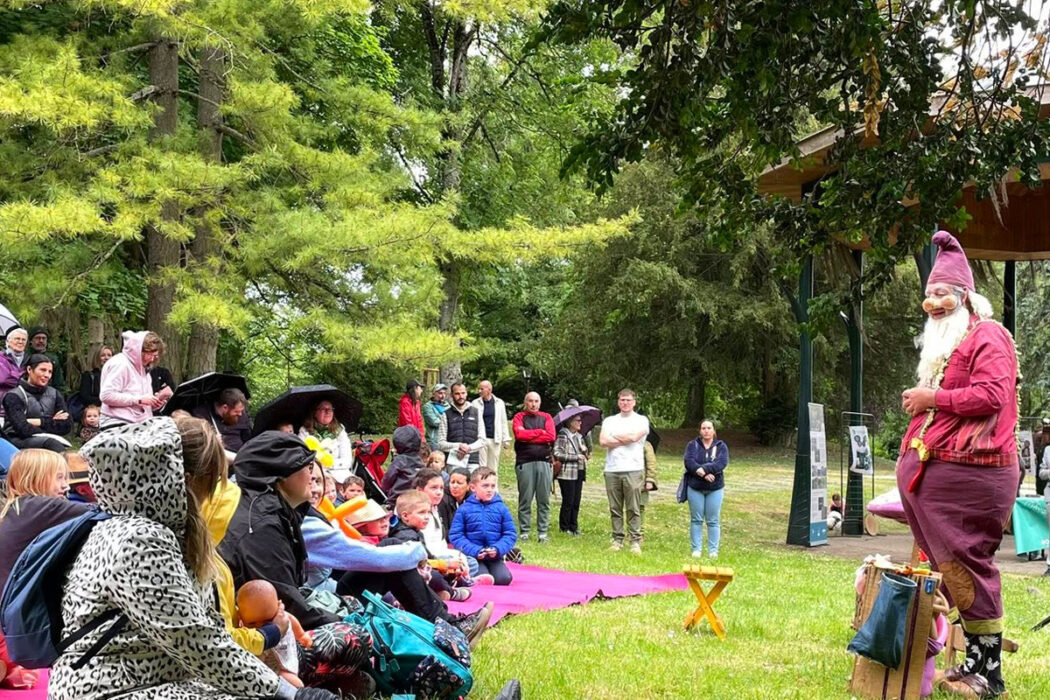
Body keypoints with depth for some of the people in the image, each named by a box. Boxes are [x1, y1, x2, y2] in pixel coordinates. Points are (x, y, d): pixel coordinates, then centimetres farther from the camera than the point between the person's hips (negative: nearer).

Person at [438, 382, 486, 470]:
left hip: (472, 462, 1)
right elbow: (441, 443, 3)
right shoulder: (446, 415, 8)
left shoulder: (476, 412, 13)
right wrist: (457, 446, -14)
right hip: (453, 462, -1)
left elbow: (482, 440, 10)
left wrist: (469, 448, -9)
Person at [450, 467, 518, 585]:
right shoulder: (464, 509, 0)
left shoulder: (501, 508, 5)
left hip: (495, 557, 2)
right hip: (473, 556, -2)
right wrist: (475, 551, -15)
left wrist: (498, 549, -13)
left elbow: (510, 534, 5)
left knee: (504, 579, -21)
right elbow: (456, 535, -4)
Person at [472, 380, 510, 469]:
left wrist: (506, 439, 8)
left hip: (495, 439, 1)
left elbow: (503, 422, 9)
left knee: (493, 466, 7)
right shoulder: (476, 403, 2)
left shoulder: (499, 403, 6)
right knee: (481, 467, -2)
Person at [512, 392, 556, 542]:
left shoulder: (546, 417, 14)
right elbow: (519, 434, -10)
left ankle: (542, 532, 5)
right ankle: (524, 532, 4)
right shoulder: (519, 417, 9)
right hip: (524, 462, -2)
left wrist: (528, 437, -4)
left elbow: (551, 437, -2)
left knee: (544, 500, 1)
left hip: (544, 462, 2)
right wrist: (540, 432, -4)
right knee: (525, 499, -1)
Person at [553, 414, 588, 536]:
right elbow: (557, 454, -15)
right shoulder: (563, 436, -7)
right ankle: (564, 528, 6)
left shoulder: (579, 437, 16)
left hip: (579, 473, 7)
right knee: (568, 502, -3)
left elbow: (585, 455, 25)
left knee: (576, 502, 7)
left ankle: (573, 527, 14)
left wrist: (585, 451, 0)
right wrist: (576, 457, -14)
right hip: (567, 474, -7)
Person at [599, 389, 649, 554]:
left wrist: (614, 437, 2)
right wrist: (625, 440, -4)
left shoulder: (641, 420, 7)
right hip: (612, 470, 3)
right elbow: (603, 441, -1)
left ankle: (635, 541, -2)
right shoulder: (609, 421, 15)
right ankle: (617, 540, 9)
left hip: (633, 470, -3)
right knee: (615, 509, 4)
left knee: (633, 509, -4)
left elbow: (634, 436, -12)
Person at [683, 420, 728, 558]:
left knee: (713, 521, 2)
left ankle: (713, 550, 7)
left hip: (715, 488, 0)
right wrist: (704, 474, -23)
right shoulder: (693, 445, 3)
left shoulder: (721, 446, 3)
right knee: (696, 519, 4)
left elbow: (722, 463, -13)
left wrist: (703, 469, -23)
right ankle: (696, 549, 9)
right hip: (695, 487, 0)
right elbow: (689, 462, -12)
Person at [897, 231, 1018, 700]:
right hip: (932, 470, 10)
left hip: (968, 473, -10)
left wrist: (932, 398, -14)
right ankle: (974, 660, 15)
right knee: (950, 569, 9)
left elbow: (991, 396, -21)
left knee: (965, 568, -9)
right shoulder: (942, 344, 22)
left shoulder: (987, 337, -7)